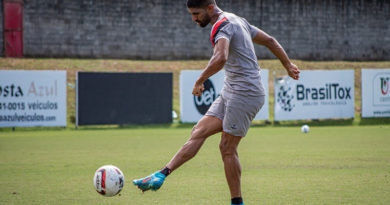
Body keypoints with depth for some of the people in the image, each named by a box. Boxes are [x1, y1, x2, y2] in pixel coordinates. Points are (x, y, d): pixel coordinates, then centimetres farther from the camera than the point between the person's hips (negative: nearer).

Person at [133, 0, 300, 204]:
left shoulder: (222, 25, -15)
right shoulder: (237, 21, 17)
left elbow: (221, 58, -35)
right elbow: (270, 41, 25)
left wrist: (200, 80, -23)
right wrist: (288, 65, 34)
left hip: (245, 94, -10)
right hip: (230, 93, 10)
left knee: (227, 148, -5)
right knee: (198, 132, 0)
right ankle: (160, 175, -5)